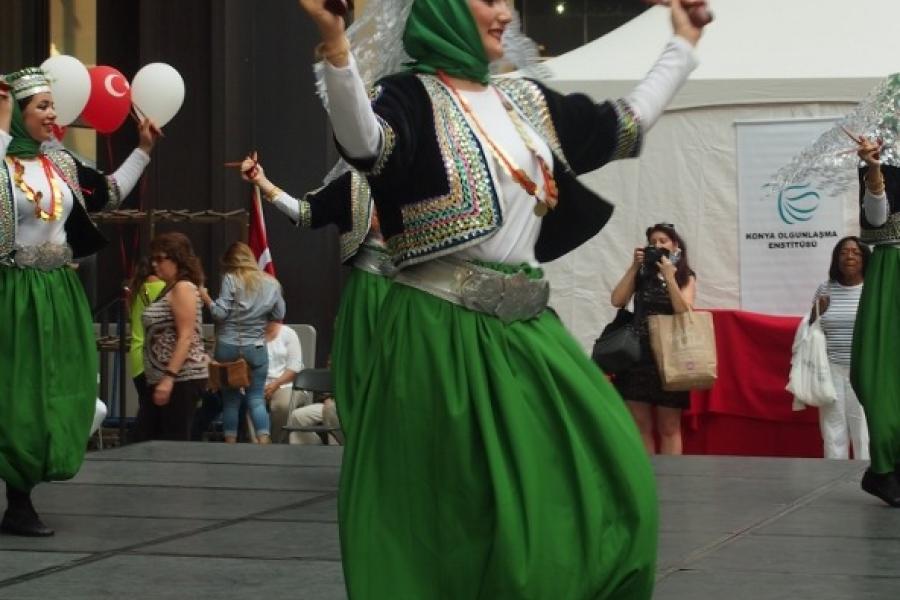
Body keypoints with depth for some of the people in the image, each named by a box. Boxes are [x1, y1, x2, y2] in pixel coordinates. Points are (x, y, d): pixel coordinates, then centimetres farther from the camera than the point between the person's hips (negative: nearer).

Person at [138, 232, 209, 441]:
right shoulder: (169, 289, 18)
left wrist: (169, 377, -24)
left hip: (182, 378, -10)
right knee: (144, 437, 7)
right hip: (161, 378, 10)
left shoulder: (183, 288, -11)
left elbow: (186, 338, -19)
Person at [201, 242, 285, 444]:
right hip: (256, 348, 2)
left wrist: (205, 297, 3)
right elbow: (279, 316, 11)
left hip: (228, 346, -2)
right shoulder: (272, 283, 5)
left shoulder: (231, 279, -6)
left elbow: (220, 313, -10)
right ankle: (264, 441, -10)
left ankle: (230, 443, 8)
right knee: (256, 398, 4)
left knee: (230, 398, 7)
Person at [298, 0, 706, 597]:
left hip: (525, 326, 7)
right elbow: (364, 145, -30)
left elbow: (626, 126, 23)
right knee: (457, 506, -2)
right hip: (443, 329, -7)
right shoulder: (412, 96, -8)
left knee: (606, 468, 7)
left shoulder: (525, 100, 14)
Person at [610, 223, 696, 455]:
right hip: (637, 353, 2)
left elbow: (684, 312, -10)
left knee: (669, 428, 1)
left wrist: (669, 277, -13)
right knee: (639, 425, 2)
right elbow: (617, 301, -4)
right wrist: (634, 267, -5)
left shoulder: (686, 278, 5)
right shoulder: (641, 275, 9)